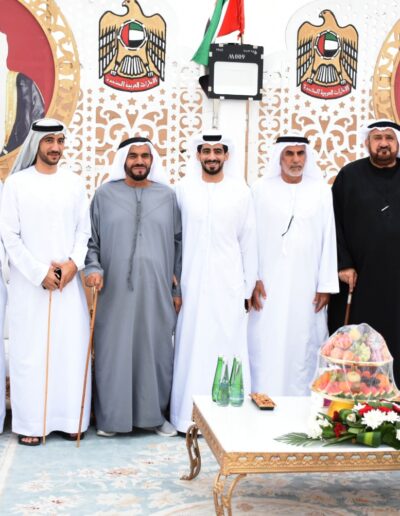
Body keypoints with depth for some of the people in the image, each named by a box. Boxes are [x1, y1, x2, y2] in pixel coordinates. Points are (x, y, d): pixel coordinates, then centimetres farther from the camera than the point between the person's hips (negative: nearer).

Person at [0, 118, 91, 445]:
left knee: (71, 348, 3)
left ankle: (68, 418, 13)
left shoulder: (74, 183, 8)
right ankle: (31, 423, 9)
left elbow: (84, 231, 9)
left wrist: (74, 262, -9)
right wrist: (40, 273, -10)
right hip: (29, 283, -2)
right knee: (30, 351, 0)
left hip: (69, 282, 3)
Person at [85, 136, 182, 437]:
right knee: (113, 350, 3)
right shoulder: (105, 194, 4)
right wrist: (93, 268, -11)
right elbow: (91, 239, 7)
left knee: (155, 350, 5)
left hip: (156, 290, 1)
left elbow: (178, 242, 8)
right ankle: (111, 416, 15)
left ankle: (155, 413, 19)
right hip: (115, 290, -1)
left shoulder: (167, 196, 7)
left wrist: (178, 288, 5)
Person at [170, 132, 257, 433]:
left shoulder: (240, 191, 2)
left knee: (228, 346, 2)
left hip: (229, 285, 0)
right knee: (193, 347, 3)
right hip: (193, 284, 0)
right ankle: (190, 415, 12)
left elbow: (248, 241, 5)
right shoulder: (184, 189, 3)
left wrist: (249, 287, 5)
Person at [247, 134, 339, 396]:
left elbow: (328, 238, 3)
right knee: (266, 347, 0)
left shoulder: (321, 190, 3)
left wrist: (326, 284, 0)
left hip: (306, 285, 1)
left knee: (302, 346, 4)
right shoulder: (262, 189, 1)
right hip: (268, 284, -1)